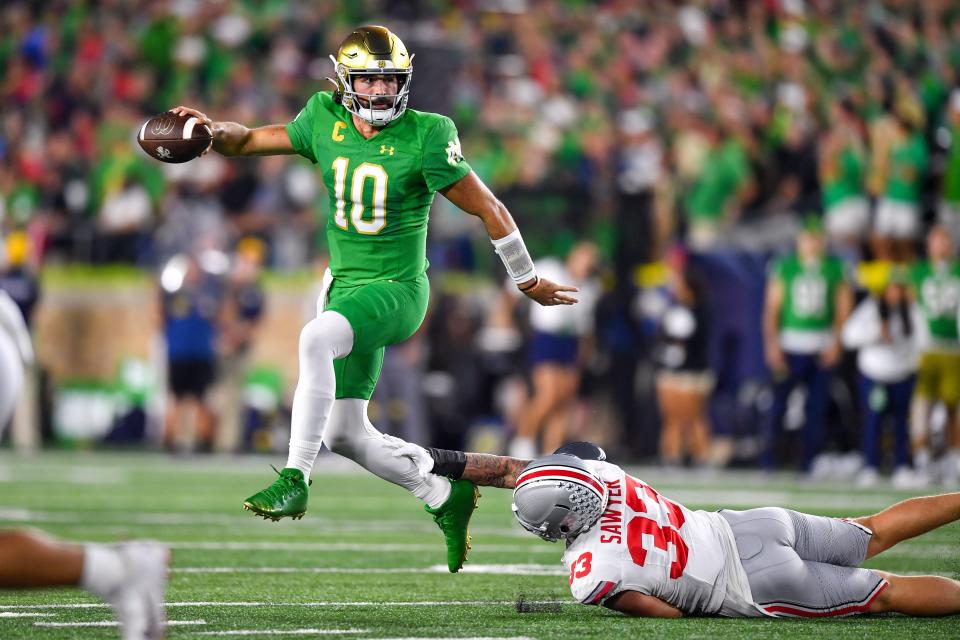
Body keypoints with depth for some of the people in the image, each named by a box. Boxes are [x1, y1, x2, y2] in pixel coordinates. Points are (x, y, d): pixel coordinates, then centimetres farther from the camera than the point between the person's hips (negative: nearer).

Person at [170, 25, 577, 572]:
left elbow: (489, 209, -5)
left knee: (316, 338, -35)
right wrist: (215, 131, -12)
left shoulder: (425, 138, -13)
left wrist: (529, 282, 3)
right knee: (345, 434, 7)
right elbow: (249, 140, 12)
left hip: (397, 289, -7)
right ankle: (445, 497, 27)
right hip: (346, 284, 7)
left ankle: (295, 480, -32)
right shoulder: (325, 121, 2)